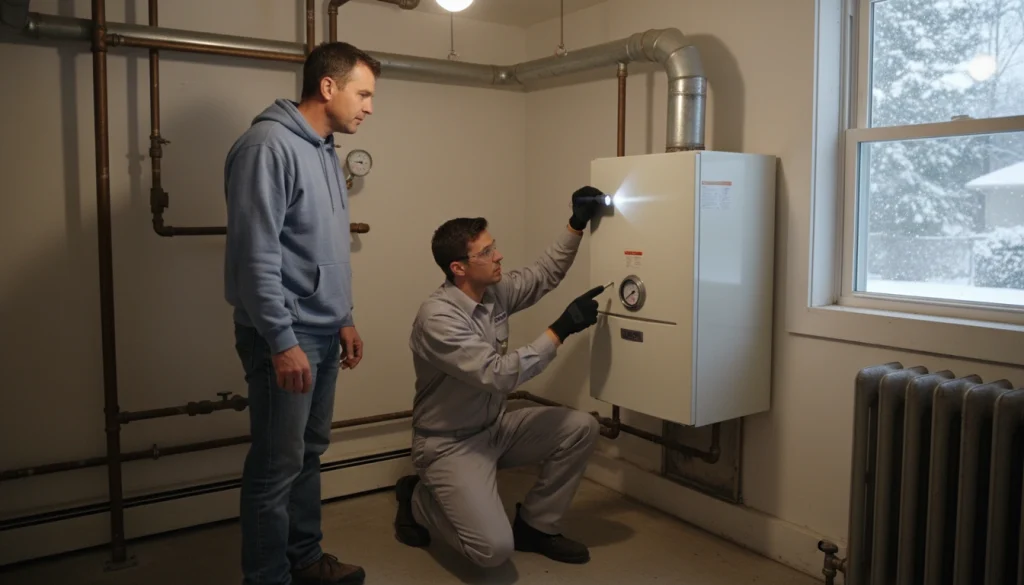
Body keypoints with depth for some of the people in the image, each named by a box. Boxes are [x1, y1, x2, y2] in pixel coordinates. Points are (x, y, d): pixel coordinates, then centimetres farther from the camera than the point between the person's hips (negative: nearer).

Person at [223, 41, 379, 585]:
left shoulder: (325, 151, 14)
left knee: (309, 454, 18)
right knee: (277, 468, 0)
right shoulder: (269, 146, -16)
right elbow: (255, 257, -21)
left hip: (323, 333, 9)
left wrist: (344, 318, 17)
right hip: (286, 337, -9)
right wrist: (283, 342, -22)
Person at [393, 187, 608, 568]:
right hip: (450, 444, -8)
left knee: (581, 428, -8)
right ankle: (418, 500, 9)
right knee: (494, 548, -21)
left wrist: (576, 225, -1)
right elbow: (499, 376, -31)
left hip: (496, 428, 8)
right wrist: (561, 329, -30)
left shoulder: (494, 292, -3)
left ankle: (534, 525, 8)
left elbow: (544, 275, 12)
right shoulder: (437, 317, -27)